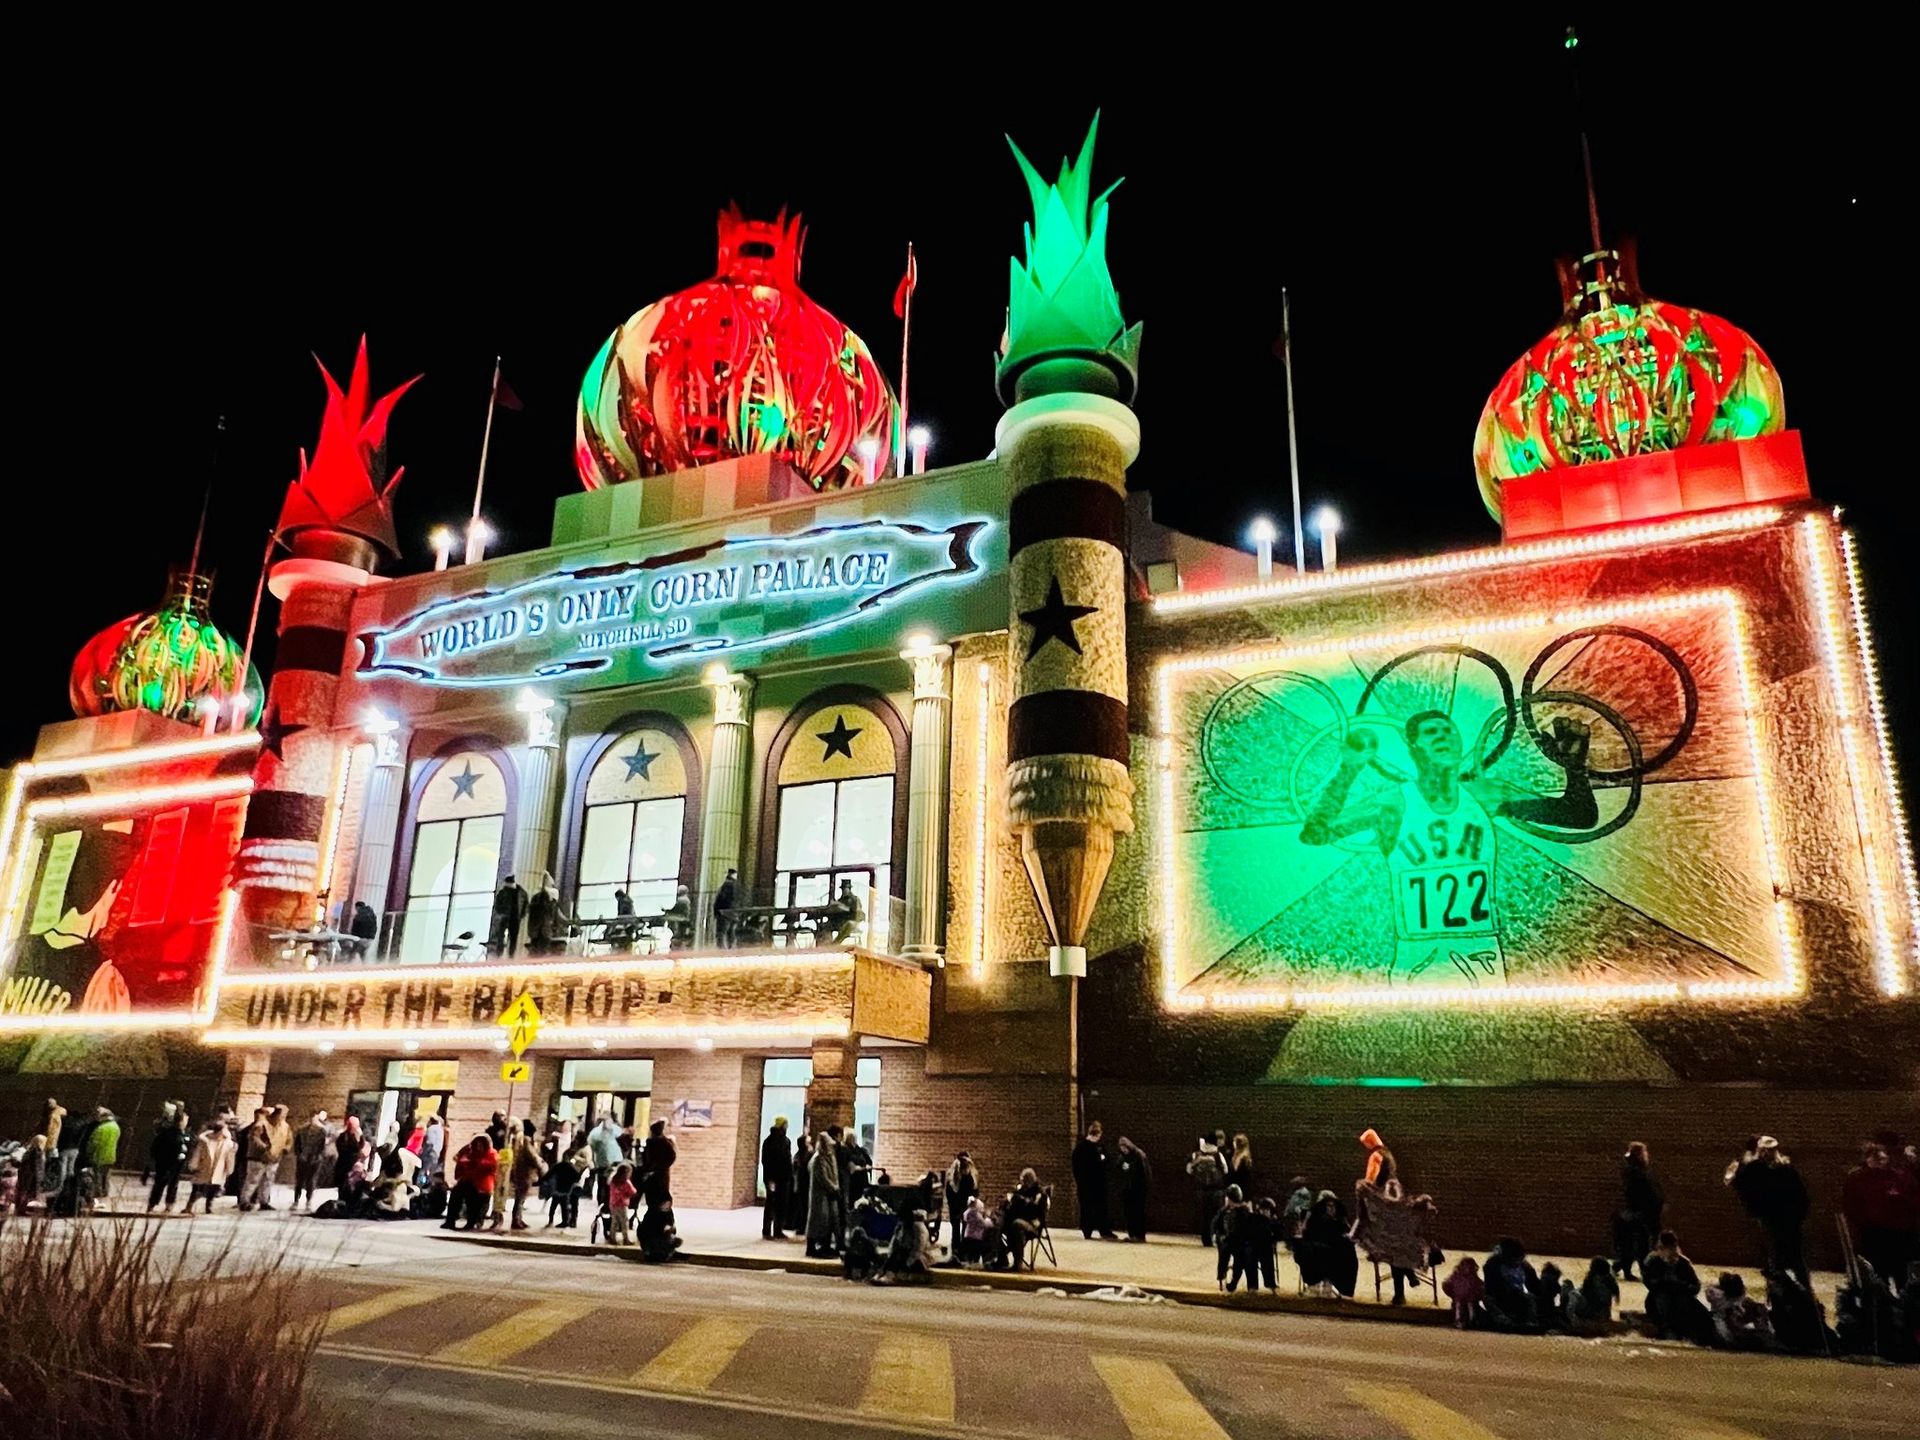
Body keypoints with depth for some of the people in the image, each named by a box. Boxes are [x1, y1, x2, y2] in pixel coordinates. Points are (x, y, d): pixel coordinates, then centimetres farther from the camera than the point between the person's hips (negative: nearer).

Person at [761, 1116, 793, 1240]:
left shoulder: (785, 1141, 13)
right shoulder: (769, 1141, -9)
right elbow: (766, 1161, -14)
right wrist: (769, 1178, -19)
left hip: (783, 1178, 7)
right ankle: (766, 1232, 5)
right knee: (770, 1205, -2)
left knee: (781, 1205, 9)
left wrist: (790, 1176, 9)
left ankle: (778, 1231, 16)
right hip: (773, 1178, -7)